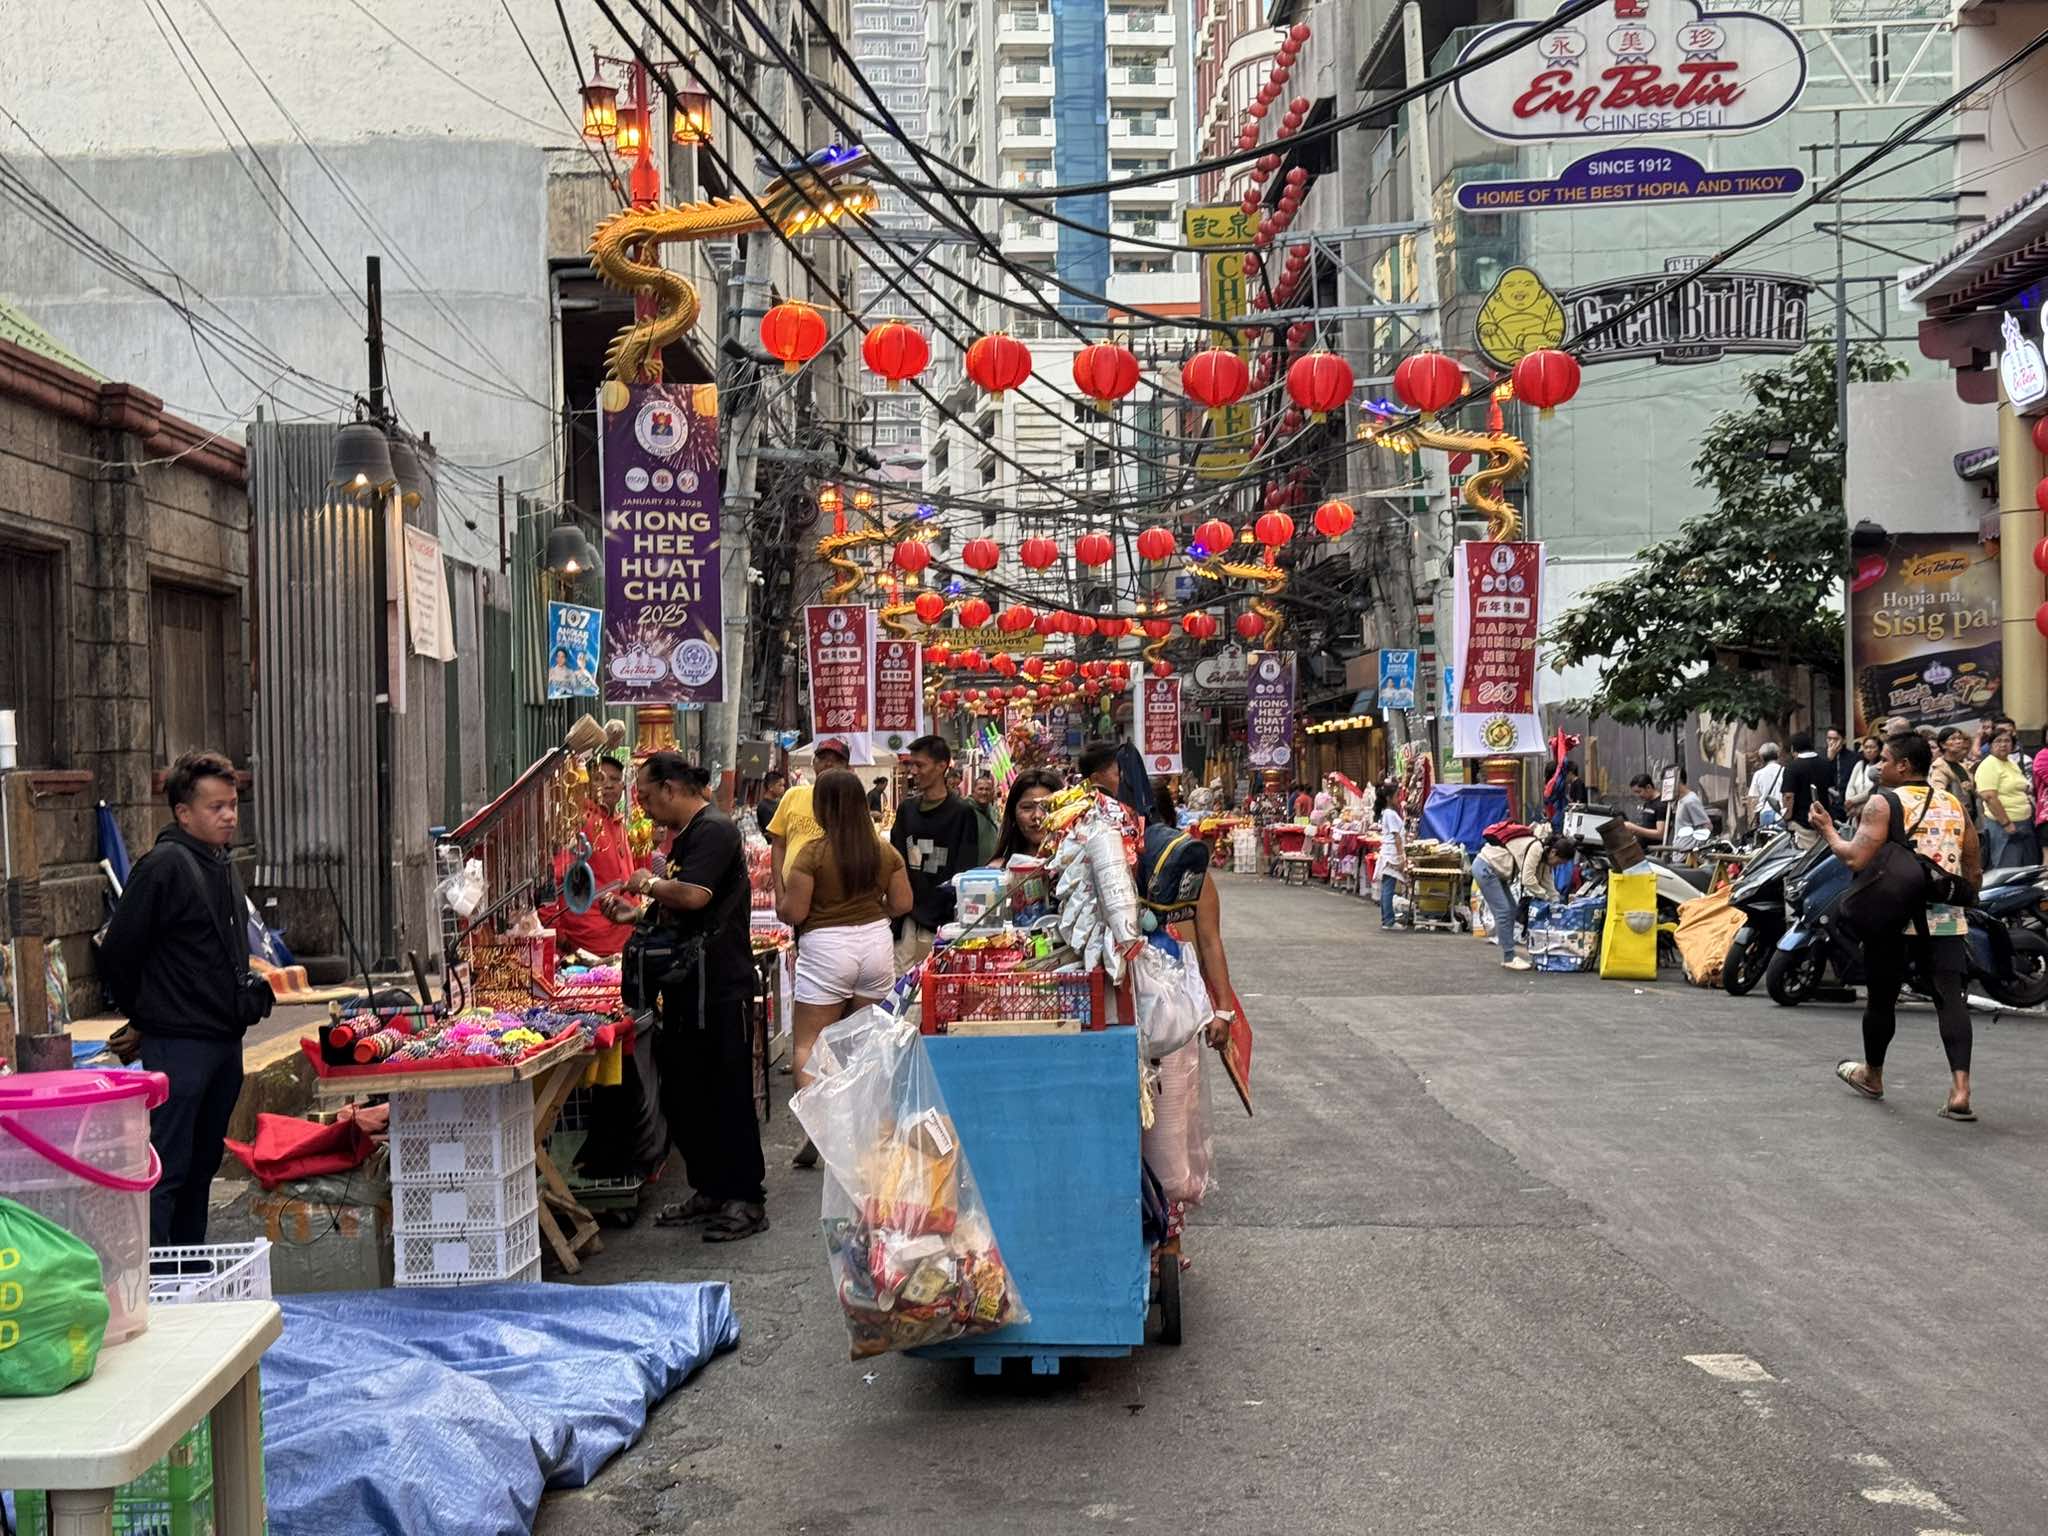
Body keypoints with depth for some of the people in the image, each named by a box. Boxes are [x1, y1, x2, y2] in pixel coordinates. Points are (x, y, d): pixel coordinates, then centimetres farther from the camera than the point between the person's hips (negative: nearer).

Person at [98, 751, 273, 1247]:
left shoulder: (221, 866, 13)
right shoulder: (164, 865, -14)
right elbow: (118, 953, -14)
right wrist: (148, 1016, -4)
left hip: (225, 1039, 9)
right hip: (179, 1044, -9)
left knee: (203, 1164, 16)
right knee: (168, 1169, -7)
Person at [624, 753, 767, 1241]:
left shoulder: (715, 830, -14)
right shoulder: (684, 836, 17)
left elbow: (694, 895, -27)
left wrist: (649, 883, -10)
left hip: (719, 986, -10)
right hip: (685, 985, 10)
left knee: (727, 1094, -3)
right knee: (680, 1094, 13)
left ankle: (747, 1200, 6)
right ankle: (708, 1190, 24)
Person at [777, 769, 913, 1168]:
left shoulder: (813, 853, -13)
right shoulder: (885, 851, 1)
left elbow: (793, 913, -12)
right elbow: (902, 904, 6)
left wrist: (780, 903, 10)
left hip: (826, 949, -5)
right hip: (876, 944, 5)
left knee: (807, 1044, 3)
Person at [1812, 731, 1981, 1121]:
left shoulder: (1883, 803, -7)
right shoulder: (1954, 805, 11)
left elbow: (1856, 859, -16)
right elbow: (1974, 871, 14)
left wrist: (1827, 830, -1)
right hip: (1947, 920, 4)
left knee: (1881, 998, 13)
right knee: (1950, 999, -3)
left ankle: (1872, 1075, 30)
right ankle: (1960, 1090, -16)